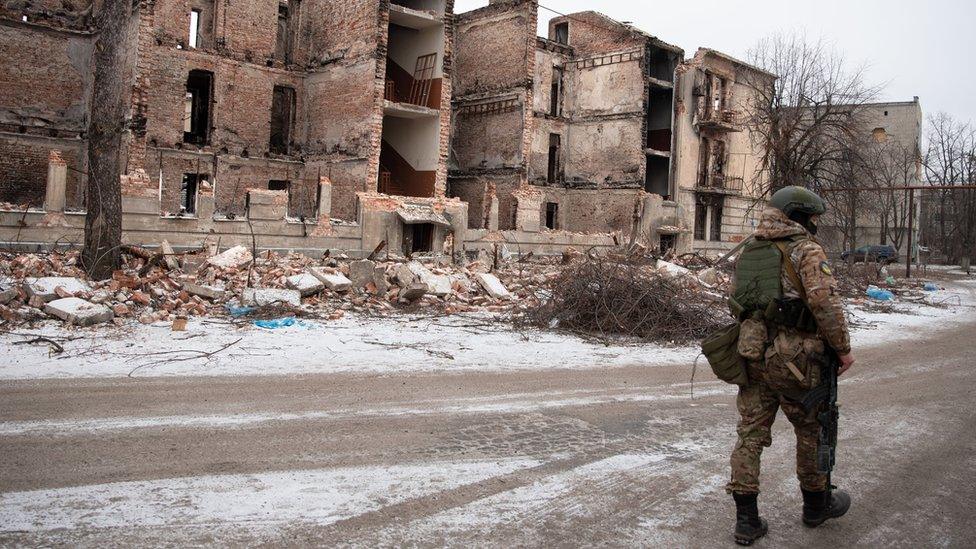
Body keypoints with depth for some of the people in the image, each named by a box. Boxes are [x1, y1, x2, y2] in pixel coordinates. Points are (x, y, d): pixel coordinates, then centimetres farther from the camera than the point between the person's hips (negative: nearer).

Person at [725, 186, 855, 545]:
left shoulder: (749, 250, 15)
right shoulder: (806, 249, -6)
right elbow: (825, 301, -17)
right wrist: (843, 348, -8)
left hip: (753, 355, 6)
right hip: (793, 358, -6)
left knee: (751, 434, 7)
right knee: (812, 429, 15)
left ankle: (746, 520, 9)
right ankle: (817, 503, 34)